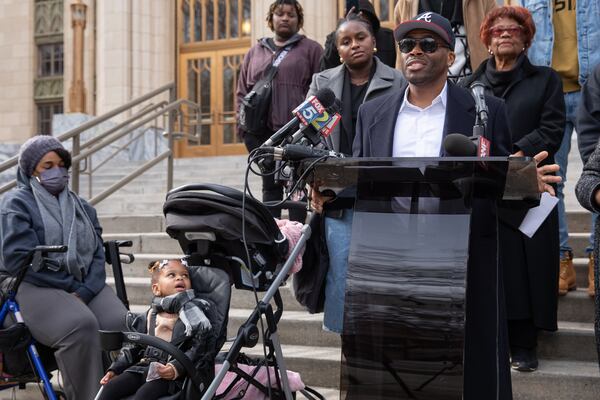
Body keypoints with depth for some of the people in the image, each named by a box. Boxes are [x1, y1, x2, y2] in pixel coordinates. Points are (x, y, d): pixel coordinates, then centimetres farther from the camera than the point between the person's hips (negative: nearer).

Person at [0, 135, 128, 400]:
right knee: (80, 325, -35)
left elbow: (98, 254, 13)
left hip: (86, 286, 5)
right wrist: (72, 286, -11)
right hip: (36, 287, -5)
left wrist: (84, 291, -8)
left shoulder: (82, 207, 24)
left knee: (121, 324, -26)